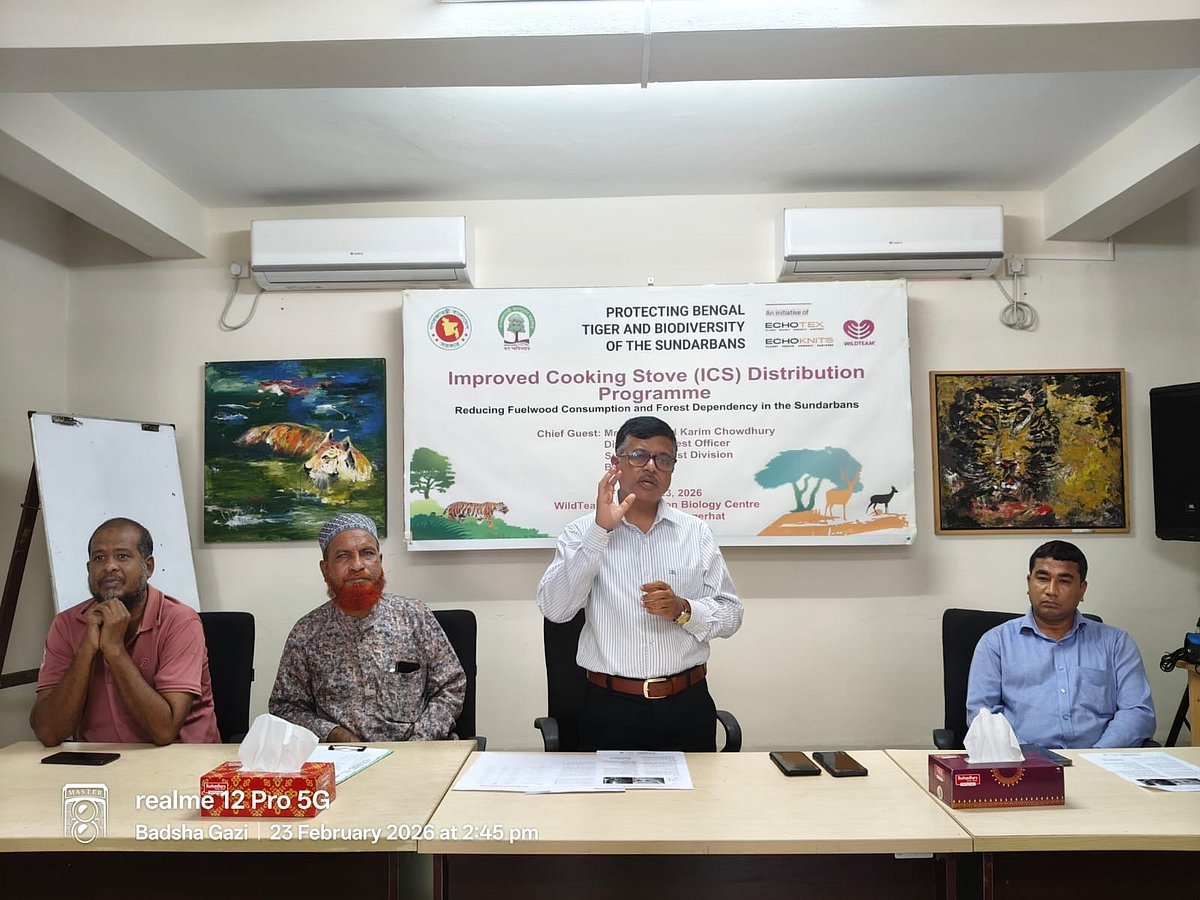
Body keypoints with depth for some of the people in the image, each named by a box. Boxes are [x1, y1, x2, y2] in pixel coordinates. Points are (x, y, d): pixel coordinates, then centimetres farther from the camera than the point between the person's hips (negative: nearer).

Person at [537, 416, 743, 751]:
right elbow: (553, 608, -15)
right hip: (611, 709, -2)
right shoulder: (583, 532, -1)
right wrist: (601, 529, -20)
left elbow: (731, 614, 6)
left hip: (687, 705, 2)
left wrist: (683, 610, -15)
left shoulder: (696, 533, 5)